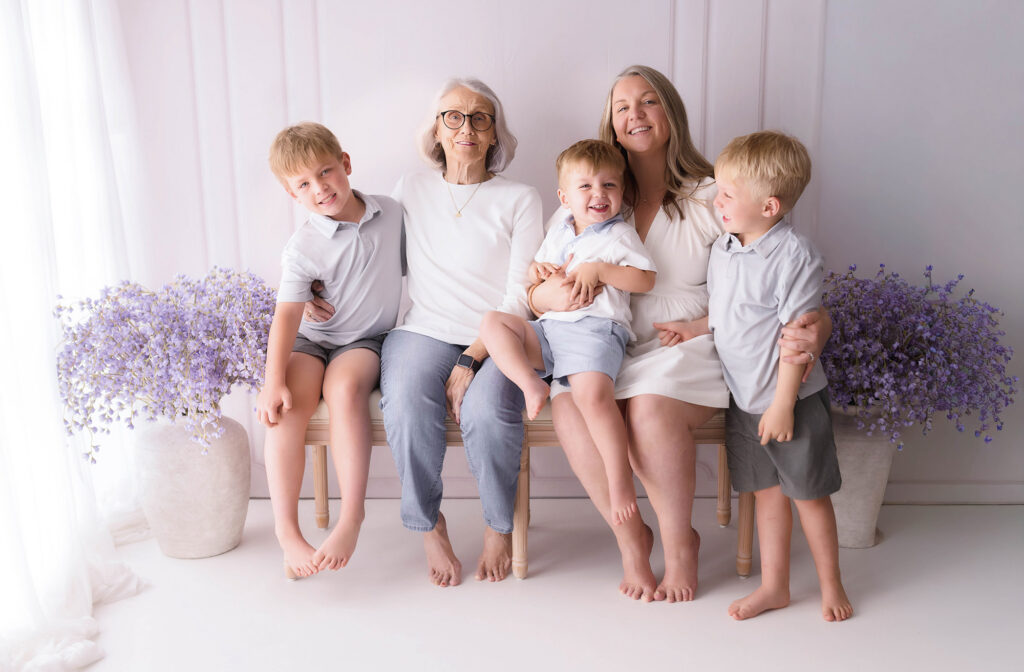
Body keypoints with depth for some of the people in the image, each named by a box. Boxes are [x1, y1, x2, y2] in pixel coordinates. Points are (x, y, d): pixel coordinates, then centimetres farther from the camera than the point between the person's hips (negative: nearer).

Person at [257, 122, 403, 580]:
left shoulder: (392, 214, 0)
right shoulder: (303, 246, -9)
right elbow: (287, 314, -18)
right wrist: (273, 380, -29)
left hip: (367, 340, 0)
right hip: (312, 340, 0)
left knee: (344, 387, -33)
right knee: (286, 403, -29)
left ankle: (352, 516, -29)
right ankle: (286, 528, -23)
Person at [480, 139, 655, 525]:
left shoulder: (620, 234, 8)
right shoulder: (557, 235, 24)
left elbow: (645, 279, -2)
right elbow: (536, 272, 34)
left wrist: (598, 269, -11)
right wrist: (537, 271, 9)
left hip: (596, 329, -6)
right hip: (548, 328, 6)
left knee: (592, 395, -32)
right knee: (493, 322, -12)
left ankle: (620, 479, -21)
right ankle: (532, 386, -27)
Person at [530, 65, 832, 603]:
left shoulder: (712, 197, 4)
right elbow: (534, 292, 10)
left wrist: (816, 326, -24)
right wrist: (547, 293, -16)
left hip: (692, 347, -2)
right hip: (607, 350, 2)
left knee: (651, 407, -34)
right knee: (569, 408, -29)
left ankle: (679, 542, -4)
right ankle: (629, 536, -3)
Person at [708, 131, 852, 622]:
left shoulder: (794, 255, -19)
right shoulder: (722, 249, 3)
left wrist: (783, 404, -19)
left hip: (789, 399, -6)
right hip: (742, 397, 6)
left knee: (808, 493, 8)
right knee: (766, 492, 15)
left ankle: (830, 585, 28)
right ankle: (774, 586, 28)